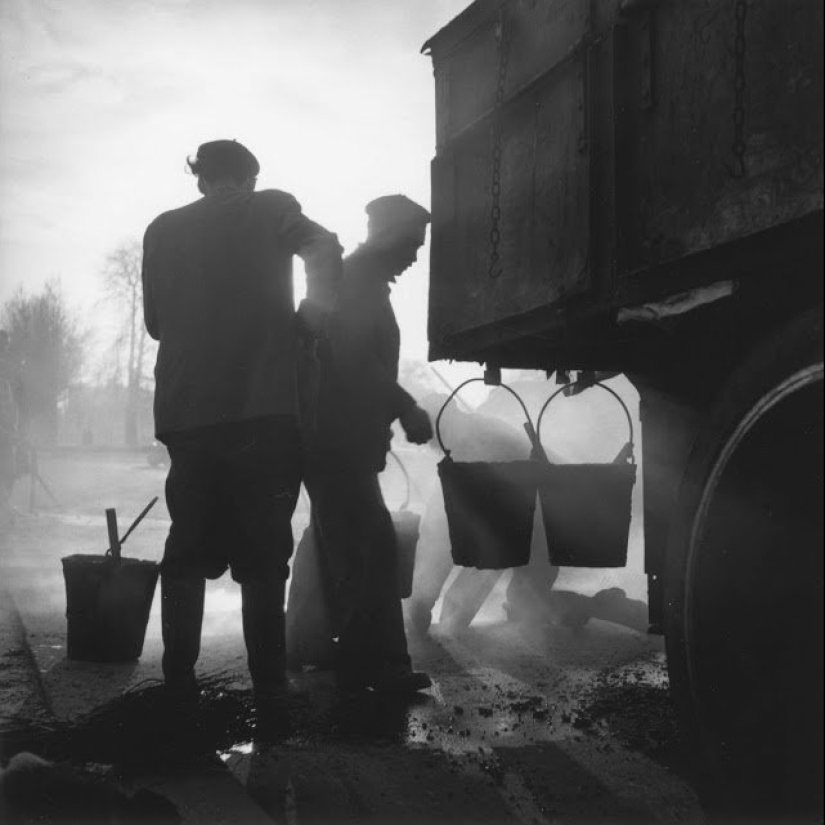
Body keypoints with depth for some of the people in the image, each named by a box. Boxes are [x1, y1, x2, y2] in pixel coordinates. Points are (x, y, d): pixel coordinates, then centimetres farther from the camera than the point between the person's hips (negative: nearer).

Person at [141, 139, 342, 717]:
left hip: (185, 413, 3)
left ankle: (179, 683, 12)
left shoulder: (164, 229, 14)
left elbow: (156, 321, 20)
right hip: (262, 410, -3)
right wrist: (309, 323, -3)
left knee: (188, 551, 12)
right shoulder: (271, 209, 5)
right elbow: (325, 248, -11)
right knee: (262, 555, 1)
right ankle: (269, 688, 0)